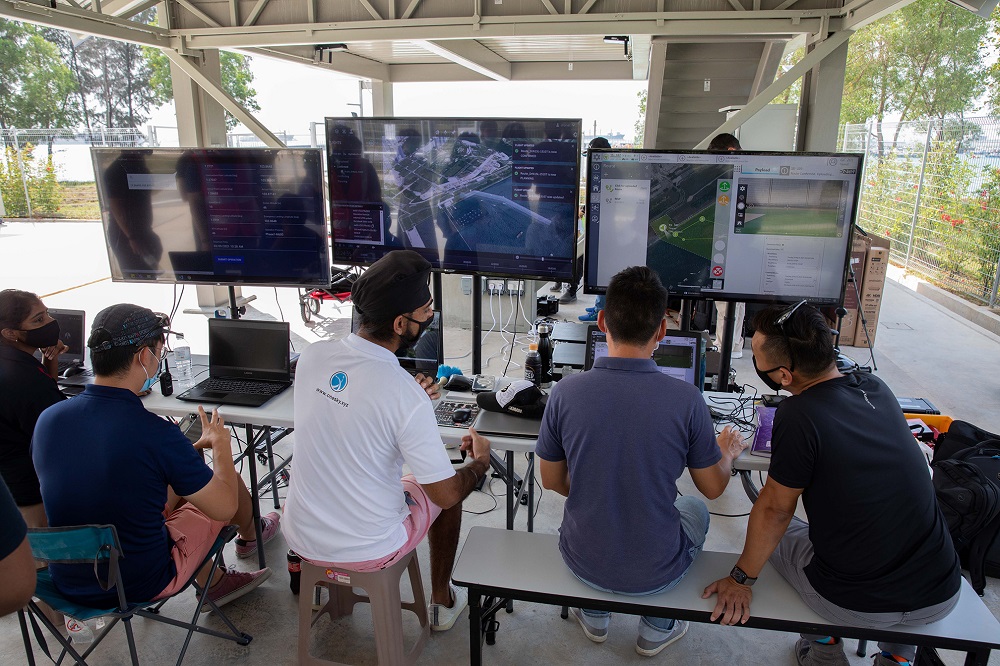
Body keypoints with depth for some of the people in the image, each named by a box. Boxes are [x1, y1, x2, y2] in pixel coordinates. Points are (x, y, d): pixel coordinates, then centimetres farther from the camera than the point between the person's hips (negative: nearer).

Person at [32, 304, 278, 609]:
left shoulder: (47, 419, -11)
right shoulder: (156, 433, -29)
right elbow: (225, 507, -16)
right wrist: (220, 442, 3)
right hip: (140, 586, -5)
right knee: (230, 480, 14)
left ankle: (213, 582, 38)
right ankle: (249, 537, 49)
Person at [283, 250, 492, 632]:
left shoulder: (312, 356, -12)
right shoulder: (407, 398, -28)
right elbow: (447, 494, -18)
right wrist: (481, 462, 2)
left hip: (300, 537, 5)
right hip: (368, 552, -4)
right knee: (446, 490, 21)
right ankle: (442, 601, 40)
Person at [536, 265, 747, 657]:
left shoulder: (565, 393, -19)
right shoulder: (686, 400, -22)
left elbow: (552, 481, -3)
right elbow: (713, 488, -6)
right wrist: (728, 452, 17)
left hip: (582, 561, 1)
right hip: (655, 573, -1)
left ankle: (595, 617, 45)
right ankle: (656, 629, 39)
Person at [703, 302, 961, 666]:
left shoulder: (798, 416, -21)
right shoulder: (875, 387, -2)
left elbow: (774, 510, -10)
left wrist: (741, 578, 3)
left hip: (858, 605, -5)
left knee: (775, 530, 23)